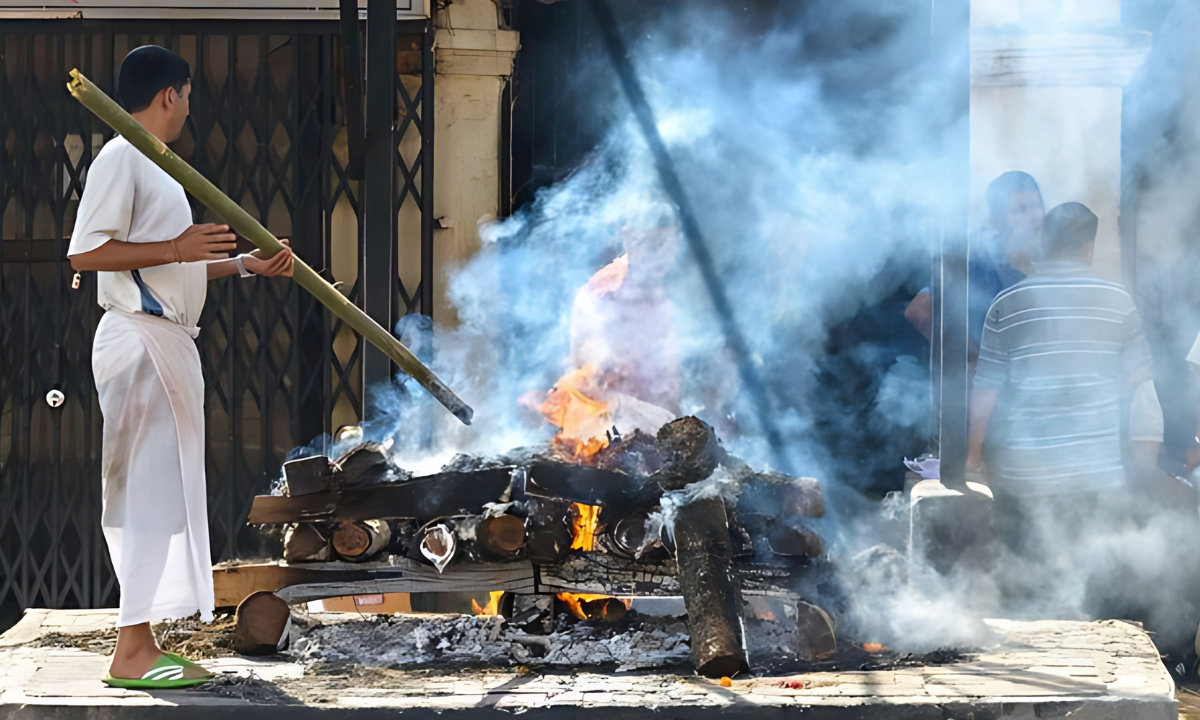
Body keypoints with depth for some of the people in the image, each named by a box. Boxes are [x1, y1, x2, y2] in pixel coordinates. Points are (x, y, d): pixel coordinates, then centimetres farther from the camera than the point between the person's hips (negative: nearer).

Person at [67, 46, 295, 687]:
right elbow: (86, 253, -19)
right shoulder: (120, 159, -10)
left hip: (169, 343, 10)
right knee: (149, 488, -12)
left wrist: (246, 264, 18)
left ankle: (143, 645, 12)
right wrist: (175, 248, -20)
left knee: (167, 491, 9)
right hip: (139, 341, -10)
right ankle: (131, 652, -12)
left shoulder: (156, 167, 21)